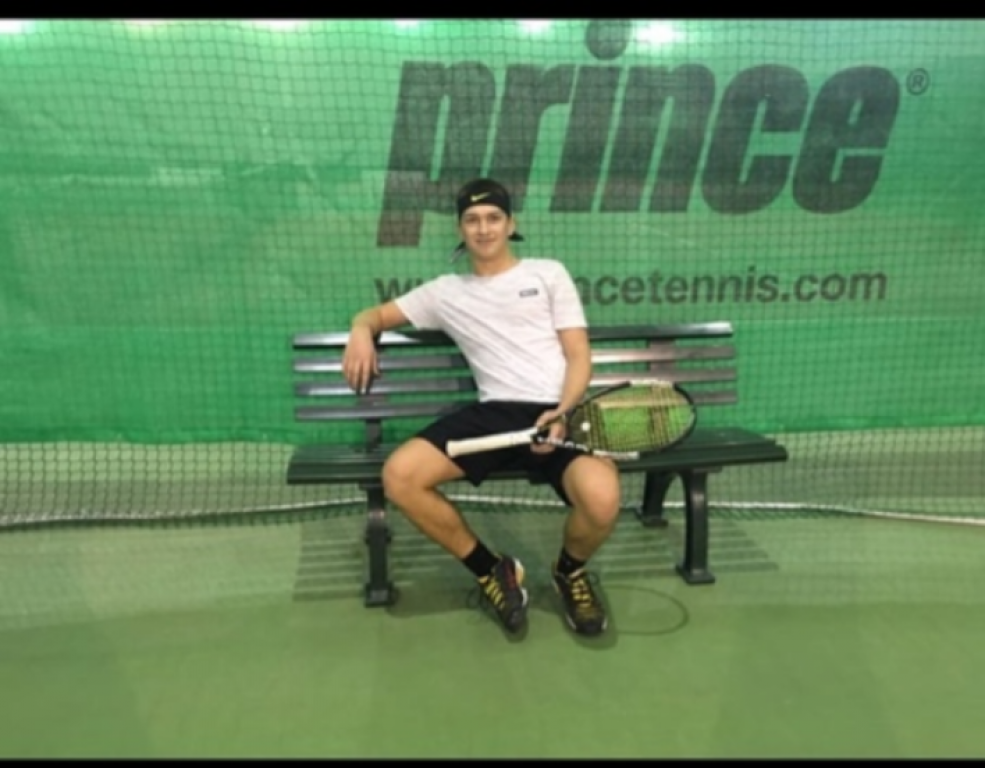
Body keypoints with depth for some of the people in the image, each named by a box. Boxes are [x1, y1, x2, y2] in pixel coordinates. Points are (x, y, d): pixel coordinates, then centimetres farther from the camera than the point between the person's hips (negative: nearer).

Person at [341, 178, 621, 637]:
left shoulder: (548, 273, 17)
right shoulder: (446, 291, 22)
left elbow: (579, 356, 9)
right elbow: (378, 313, 29)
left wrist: (563, 412, -12)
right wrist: (362, 331, 2)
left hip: (559, 411, -2)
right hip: (495, 413, 2)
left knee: (601, 499, -33)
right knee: (399, 476, -21)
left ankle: (570, 571, 7)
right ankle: (492, 570, 2)